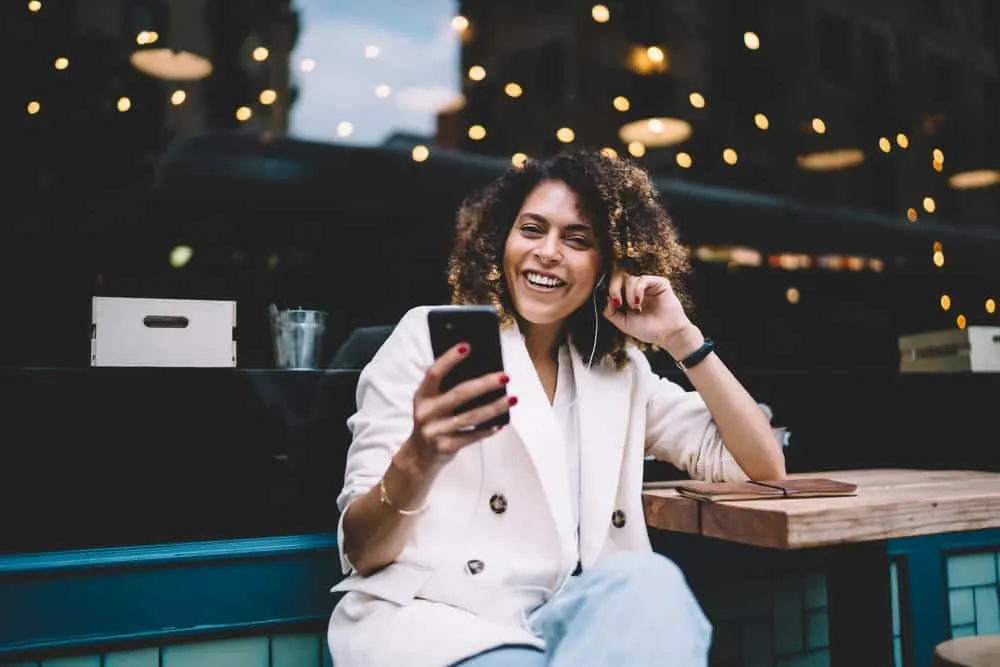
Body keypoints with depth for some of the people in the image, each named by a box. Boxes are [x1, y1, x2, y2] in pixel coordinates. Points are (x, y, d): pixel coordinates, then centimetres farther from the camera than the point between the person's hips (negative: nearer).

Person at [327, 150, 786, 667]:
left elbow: (763, 467, 12)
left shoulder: (621, 369, 15)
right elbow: (361, 551, -4)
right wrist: (417, 463, -28)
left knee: (651, 582, -30)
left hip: (568, 617, 5)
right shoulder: (429, 336, 2)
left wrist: (681, 337, 3)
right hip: (431, 616, -4)